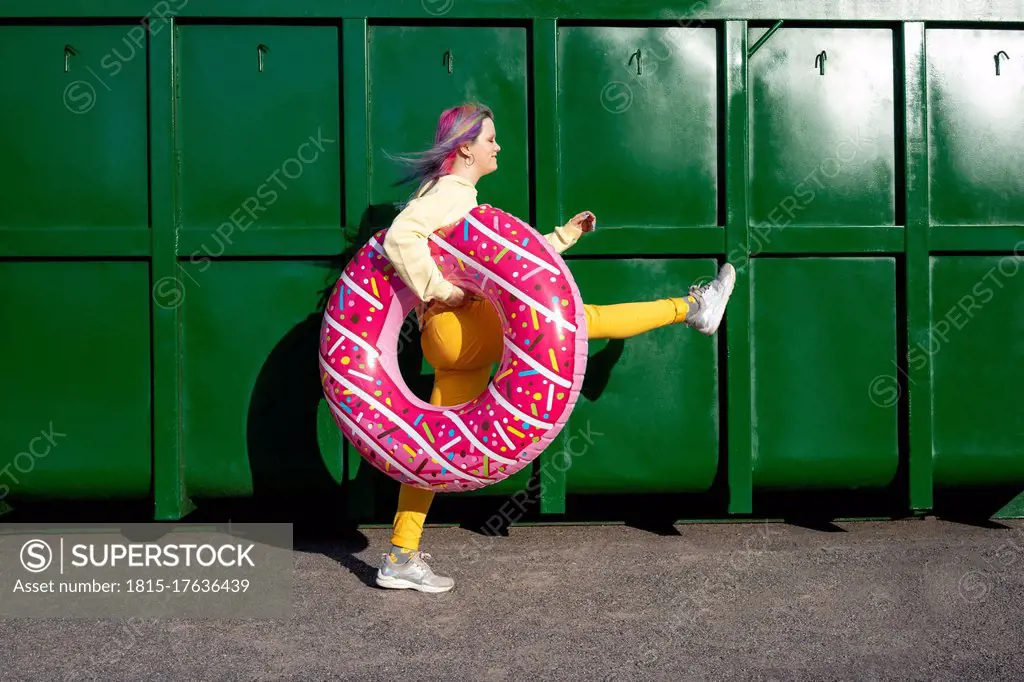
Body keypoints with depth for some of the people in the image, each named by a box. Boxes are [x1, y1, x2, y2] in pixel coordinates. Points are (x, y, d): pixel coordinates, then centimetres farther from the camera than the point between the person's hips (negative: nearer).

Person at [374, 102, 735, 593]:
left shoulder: (462, 198, 27)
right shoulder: (446, 191, -6)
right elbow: (400, 236, -24)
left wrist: (564, 236, 24)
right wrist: (439, 291, -24)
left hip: (459, 340, 11)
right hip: (456, 327, -11)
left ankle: (401, 558, 10)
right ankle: (691, 308, 1)